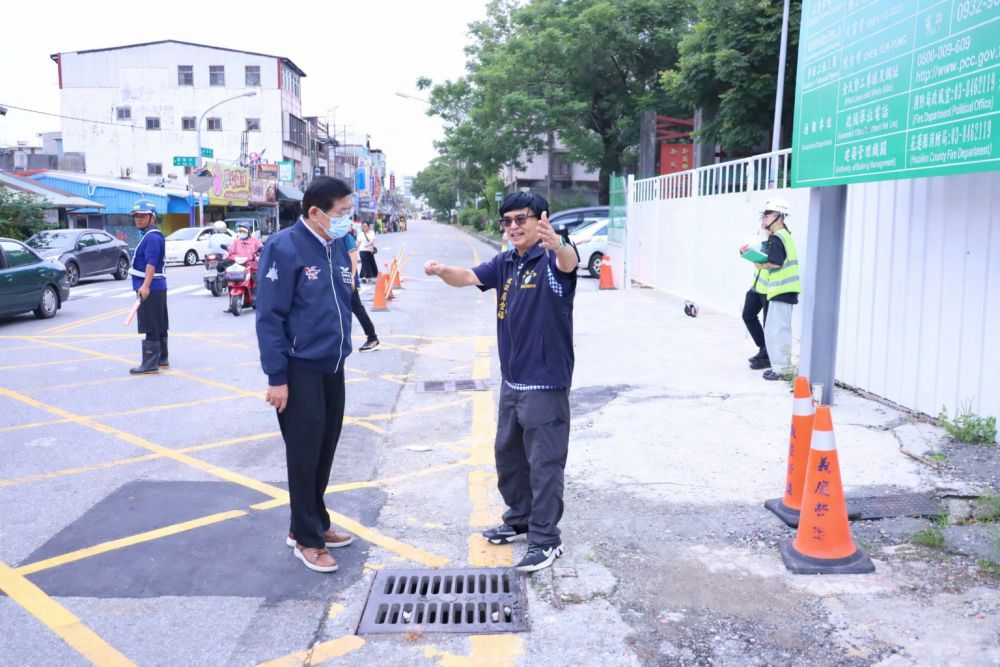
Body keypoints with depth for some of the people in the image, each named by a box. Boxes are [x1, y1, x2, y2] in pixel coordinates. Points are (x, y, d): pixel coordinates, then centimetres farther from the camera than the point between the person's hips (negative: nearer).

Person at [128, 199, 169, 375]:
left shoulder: (152, 237, -15)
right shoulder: (149, 236, 19)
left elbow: (151, 263, -27)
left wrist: (145, 286, -35)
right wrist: (144, 286, 26)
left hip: (150, 289, -11)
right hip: (155, 288, 11)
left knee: (151, 328, -9)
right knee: (159, 327, 15)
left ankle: (150, 363, -7)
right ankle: (161, 360, 23)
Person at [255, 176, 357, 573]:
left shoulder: (337, 246, 7)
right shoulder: (284, 248, -15)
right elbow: (269, 317, -16)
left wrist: (342, 348, 16)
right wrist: (276, 377, -17)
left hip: (332, 367, 7)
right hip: (300, 370, -7)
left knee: (325, 451, 16)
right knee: (304, 455, 3)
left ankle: (313, 524, 32)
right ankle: (307, 539, 17)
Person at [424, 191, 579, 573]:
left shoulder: (551, 259, -15)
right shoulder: (505, 263, 7)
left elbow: (569, 263, -37)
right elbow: (468, 277, 4)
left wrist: (557, 244, -61)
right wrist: (441, 271, -18)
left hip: (546, 382, -8)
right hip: (512, 381, 8)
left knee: (544, 463, 0)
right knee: (507, 454, 20)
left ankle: (546, 540, 12)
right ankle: (520, 520, 37)